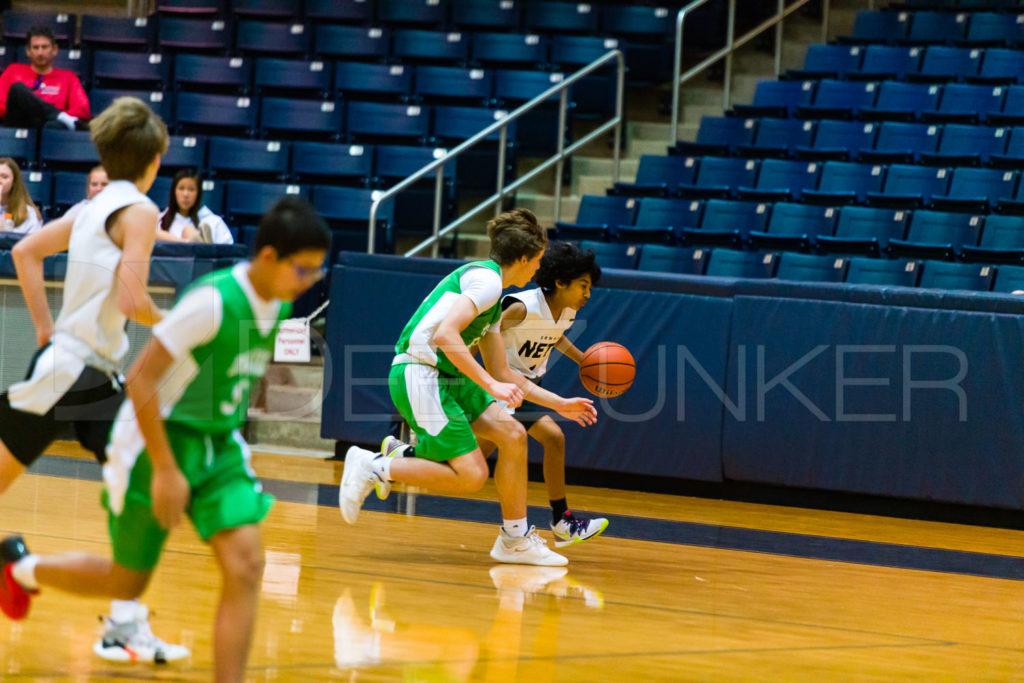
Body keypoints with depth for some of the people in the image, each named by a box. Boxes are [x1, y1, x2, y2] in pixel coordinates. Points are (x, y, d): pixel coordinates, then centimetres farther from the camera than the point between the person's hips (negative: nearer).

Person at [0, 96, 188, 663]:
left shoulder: (95, 207, 13)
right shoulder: (138, 211, -12)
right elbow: (131, 301, -21)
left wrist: (46, 327, 21)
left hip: (97, 379, 9)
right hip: (63, 372, -9)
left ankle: (125, 626, 5)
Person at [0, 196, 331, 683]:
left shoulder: (280, 306, -2)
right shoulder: (212, 300, -26)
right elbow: (140, 380, -24)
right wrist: (165, 470, -24)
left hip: (219, 446, 6)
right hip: (159, 441, -6)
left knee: (245, 565, -13)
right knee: (127, 583, 8)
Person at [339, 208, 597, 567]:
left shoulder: (492, 295, 21)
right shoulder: (486, 279, -11)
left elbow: (501, 373, 27)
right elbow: (444, 335, -24)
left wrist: (559, 404, 29)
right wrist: (491, 386, -23)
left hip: (446, 376, 10)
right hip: (418, 373, -10)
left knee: (512, 435, 4)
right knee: (471, 475, -13)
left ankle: (516, 538, 12)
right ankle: (375, 467, -3)